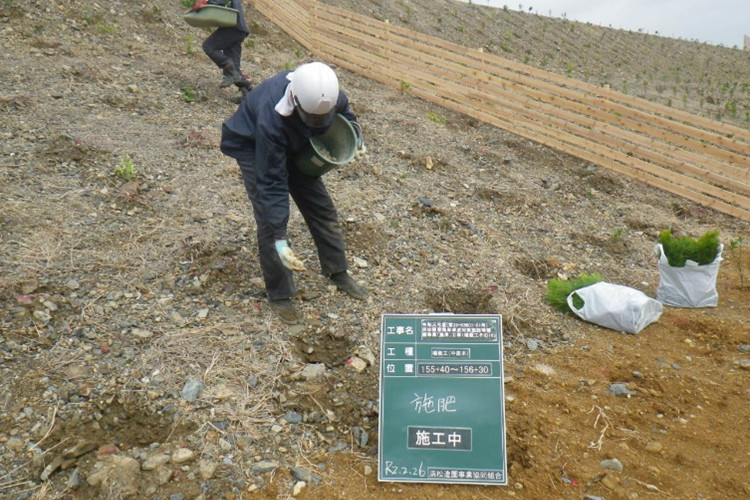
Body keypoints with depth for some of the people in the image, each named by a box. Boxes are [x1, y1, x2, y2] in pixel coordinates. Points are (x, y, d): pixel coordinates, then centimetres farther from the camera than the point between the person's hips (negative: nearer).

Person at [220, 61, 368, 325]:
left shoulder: (327, 94, -27)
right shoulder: (271, 117, -42)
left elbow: (344, 110, 2)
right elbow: (272, 183, -37)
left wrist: (355, 138, -14)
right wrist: (280, 239, -39)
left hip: (294, 145, 6)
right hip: (252, 147, -5)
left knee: (321, 206, 5)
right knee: (269, 220, -13)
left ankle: (339, 273, 23)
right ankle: (279, 296, 3)